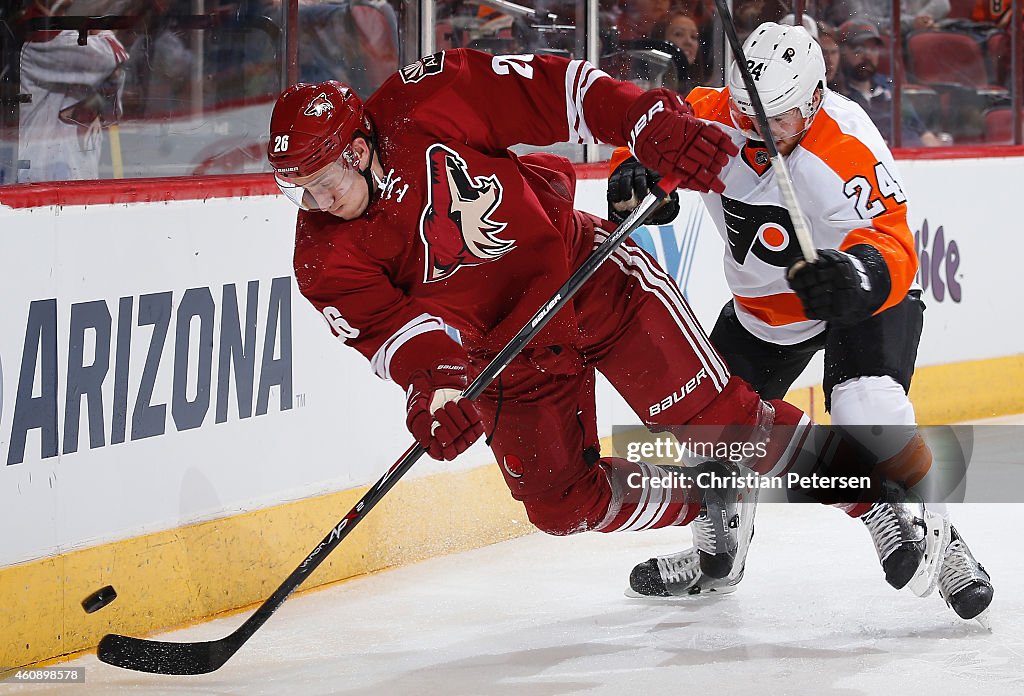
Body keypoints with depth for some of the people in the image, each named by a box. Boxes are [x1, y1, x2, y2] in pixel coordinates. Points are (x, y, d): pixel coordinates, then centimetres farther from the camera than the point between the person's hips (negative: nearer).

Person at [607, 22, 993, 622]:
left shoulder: (850, 150, -35)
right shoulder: (713, 117, -18)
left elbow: (890, 246, -41)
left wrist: (855, 276, -63)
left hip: (862, 296, -6)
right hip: (764, 302, 6)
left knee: (867, 410, -28)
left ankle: (938, 545, -9)